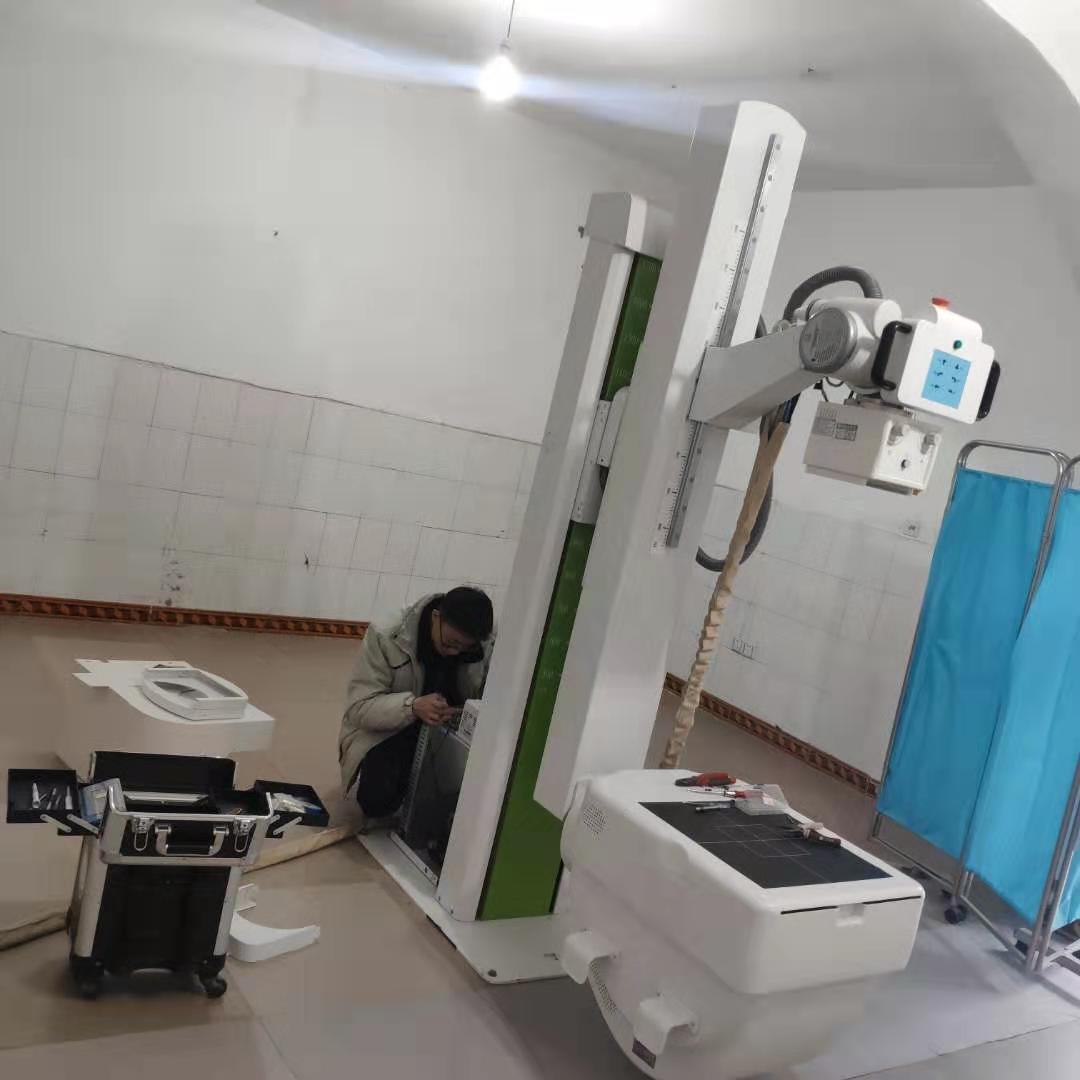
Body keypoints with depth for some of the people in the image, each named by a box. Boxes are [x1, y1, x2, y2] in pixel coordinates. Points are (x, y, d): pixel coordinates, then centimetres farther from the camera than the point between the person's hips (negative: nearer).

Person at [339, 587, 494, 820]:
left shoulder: (484, 646, -13)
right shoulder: (386, 636, -23)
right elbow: (359, 708, -23)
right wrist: (413, 706, -41)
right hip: (386, 731, -3)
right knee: (377, 799, -30)